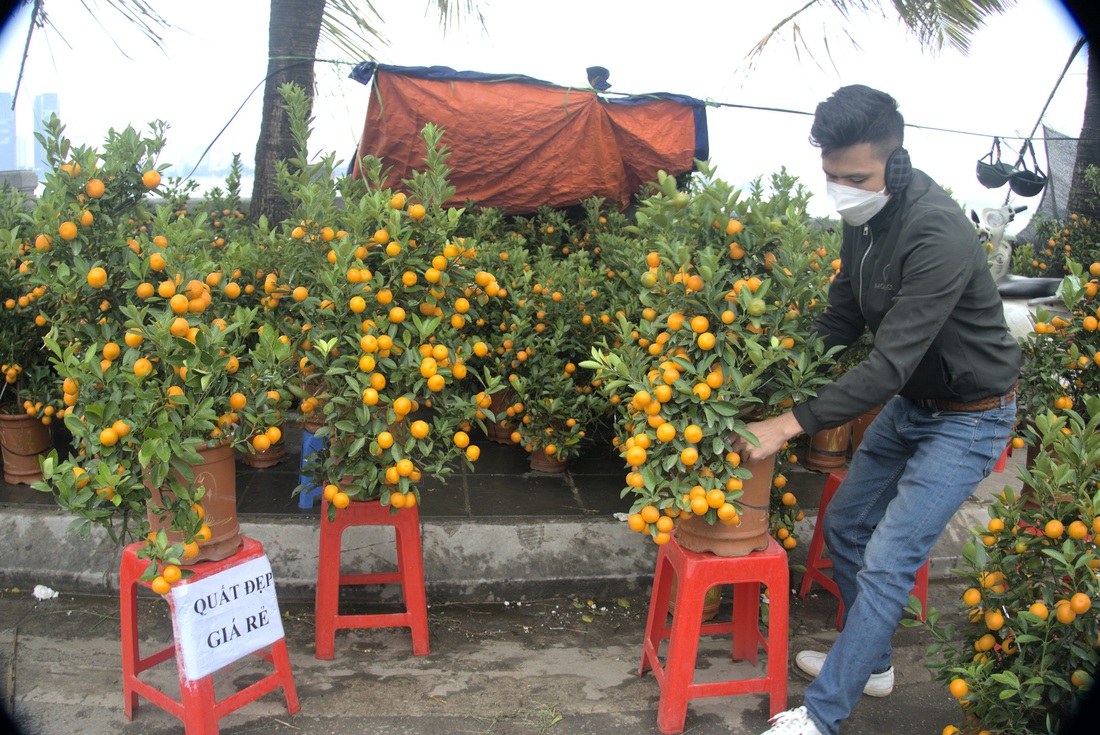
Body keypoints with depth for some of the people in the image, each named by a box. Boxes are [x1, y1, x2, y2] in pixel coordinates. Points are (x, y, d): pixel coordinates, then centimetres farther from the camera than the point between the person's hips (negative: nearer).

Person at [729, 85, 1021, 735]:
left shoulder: (939, 234, -32)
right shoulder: (865, 218, -4)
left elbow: (890, 364, -35)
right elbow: (841, 320, 4)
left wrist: (791, 424, -34)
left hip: (970, 416, -9)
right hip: (910, 404, 9)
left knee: (887, 562, -10)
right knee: (845, 525, 15)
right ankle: (871, 662, 34)